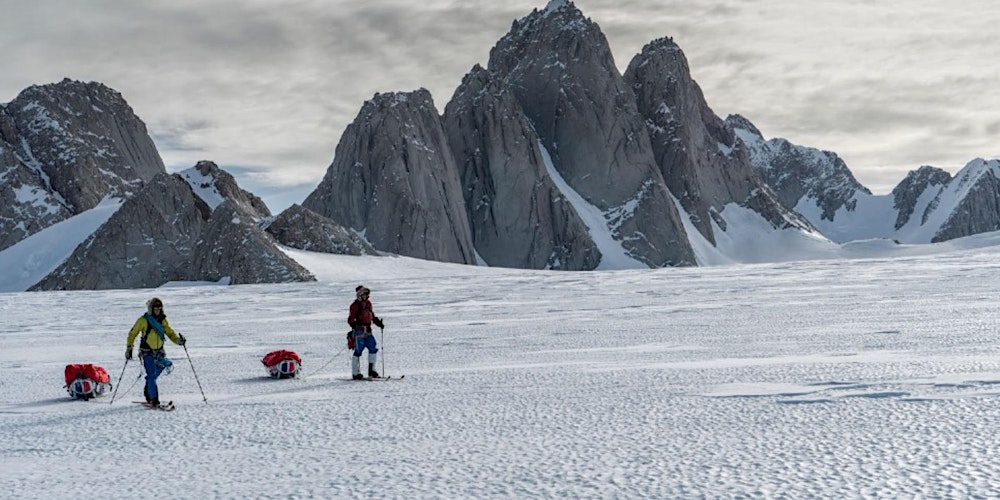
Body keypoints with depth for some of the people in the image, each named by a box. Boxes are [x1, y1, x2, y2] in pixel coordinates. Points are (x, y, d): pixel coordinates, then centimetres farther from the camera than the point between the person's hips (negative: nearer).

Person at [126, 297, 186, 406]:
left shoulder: (162, 320, 7)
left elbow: (170, 332, 8)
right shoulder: (143, 320, -7)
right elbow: (132, 334, -2)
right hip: (147, 351, -5)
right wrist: (129, 348, -8)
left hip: (159, 351, 5)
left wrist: (178, 340, -11)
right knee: (151, 374, -13)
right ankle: (153, 399, -13)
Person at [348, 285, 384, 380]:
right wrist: (354, 324, -30)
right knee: (358, 351, -5)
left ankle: (371, 370, 14)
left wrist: (378, 322, 12)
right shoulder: (355, 305, -8)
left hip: (368, 331, 7)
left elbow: (372, 315, 26)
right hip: (359, 331, -7)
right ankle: (356, 373, 1)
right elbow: (350, 320, -12)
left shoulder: (368, 303, 14)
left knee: (374, 349, 3)